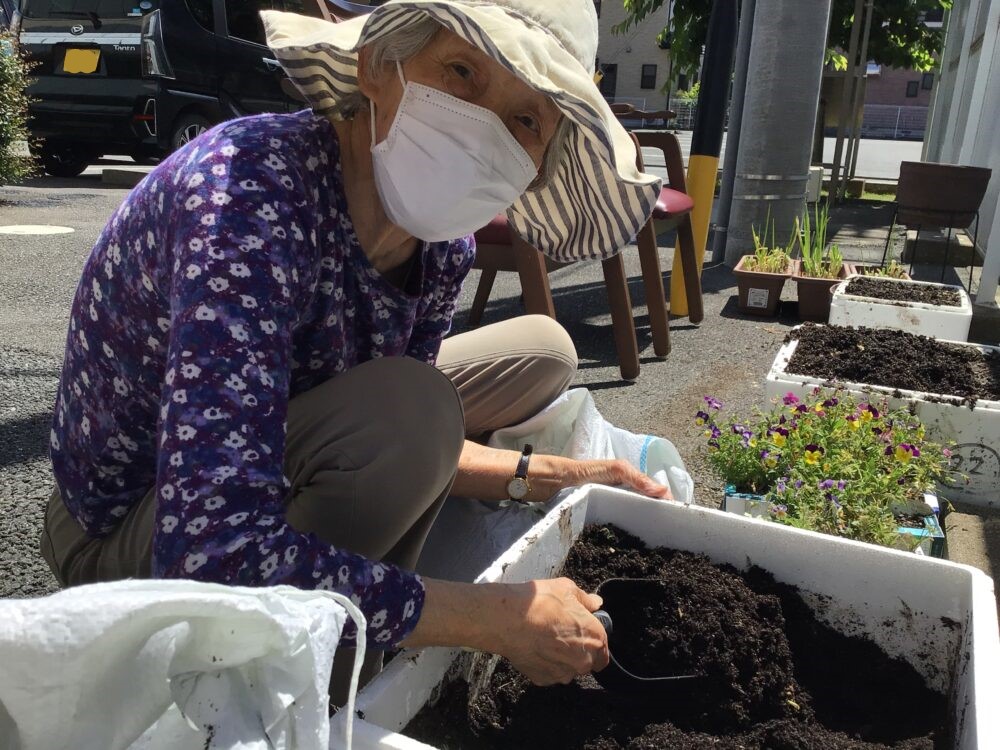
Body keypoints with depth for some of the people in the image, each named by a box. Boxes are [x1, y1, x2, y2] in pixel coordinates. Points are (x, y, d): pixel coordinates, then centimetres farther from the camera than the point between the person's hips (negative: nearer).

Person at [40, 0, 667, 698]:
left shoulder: (441, 242, -10)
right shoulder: (256, 188, -33)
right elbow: (212, 553, -39)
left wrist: (538, 474, -3)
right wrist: (500, 619, -31)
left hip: (274, 474, 8)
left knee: (540, 351, 11)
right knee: (409, 405, -35)